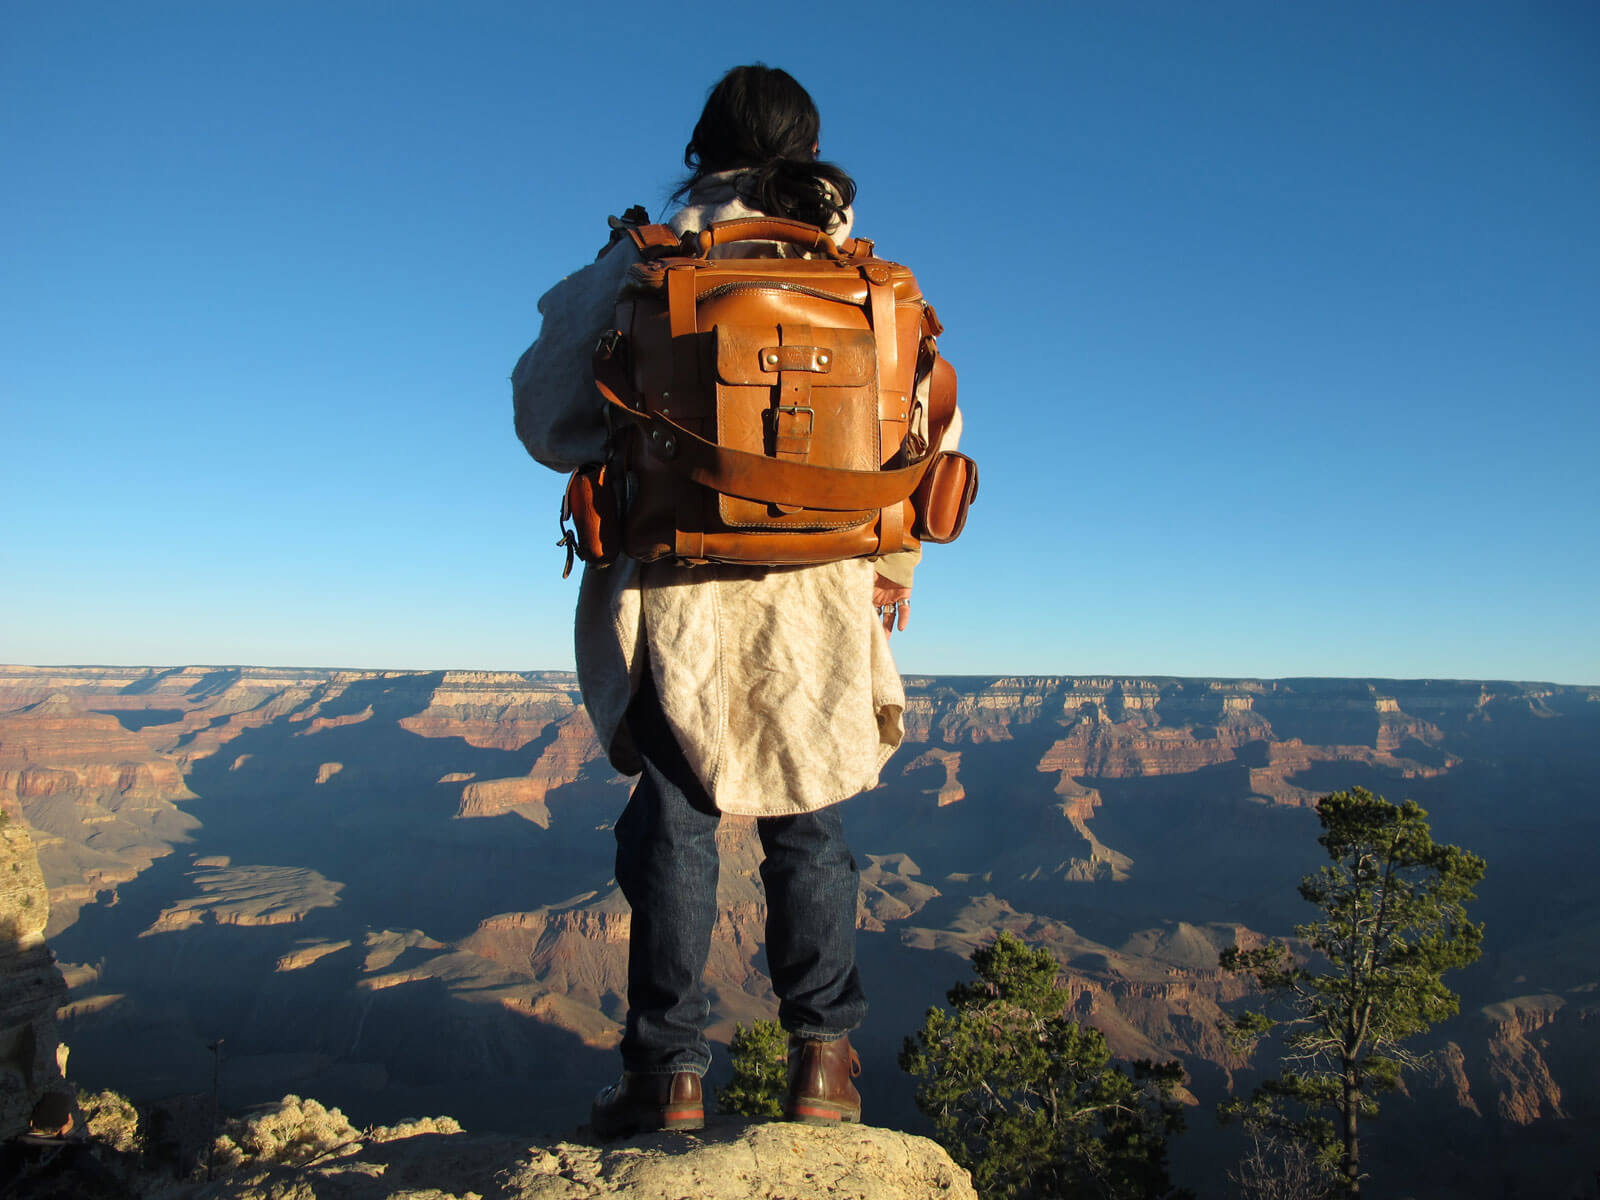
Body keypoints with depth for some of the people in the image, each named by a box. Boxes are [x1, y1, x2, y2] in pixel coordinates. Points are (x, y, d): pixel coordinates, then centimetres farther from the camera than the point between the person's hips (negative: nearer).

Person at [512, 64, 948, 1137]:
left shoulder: (641, 263, 3)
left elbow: (550, 414, 3)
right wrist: (894, 556, 16)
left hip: (674, 588, -1)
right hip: (819, 591, 2)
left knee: (676, 819, 9)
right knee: (807, 819, 13)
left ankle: (669, 1070, 13)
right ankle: (823, 1056, 15)